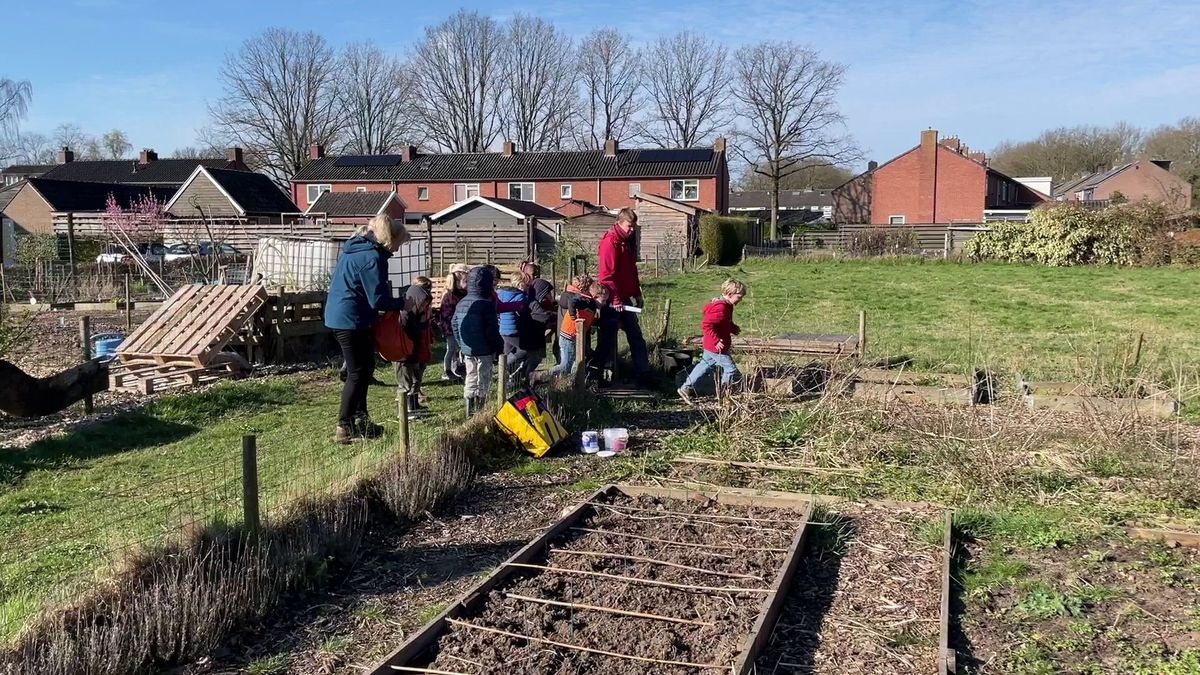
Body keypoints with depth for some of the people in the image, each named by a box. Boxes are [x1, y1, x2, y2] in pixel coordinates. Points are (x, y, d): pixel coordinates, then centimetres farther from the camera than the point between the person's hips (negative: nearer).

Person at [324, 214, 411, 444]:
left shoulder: (355, 247, 12)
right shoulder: (372, 257, -18)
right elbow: (378, 300, -20)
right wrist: (402, 304, -4)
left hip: (339, 315, 10)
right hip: (351, 320, -10)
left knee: (365, 367, 18)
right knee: (357, 373, -3)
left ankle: (360, 420, 25)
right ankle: (344, 428, -1)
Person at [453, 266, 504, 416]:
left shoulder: (460, 304, 7)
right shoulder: (486, 305, -16)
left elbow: (455, 328, 12)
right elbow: (492, 331, -17)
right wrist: (499, 348, -6)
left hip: (467, 349, 6)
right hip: (484, 351, -6)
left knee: (470, 381, 14)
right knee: (483, 382, 3)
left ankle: (470, 414, 20)